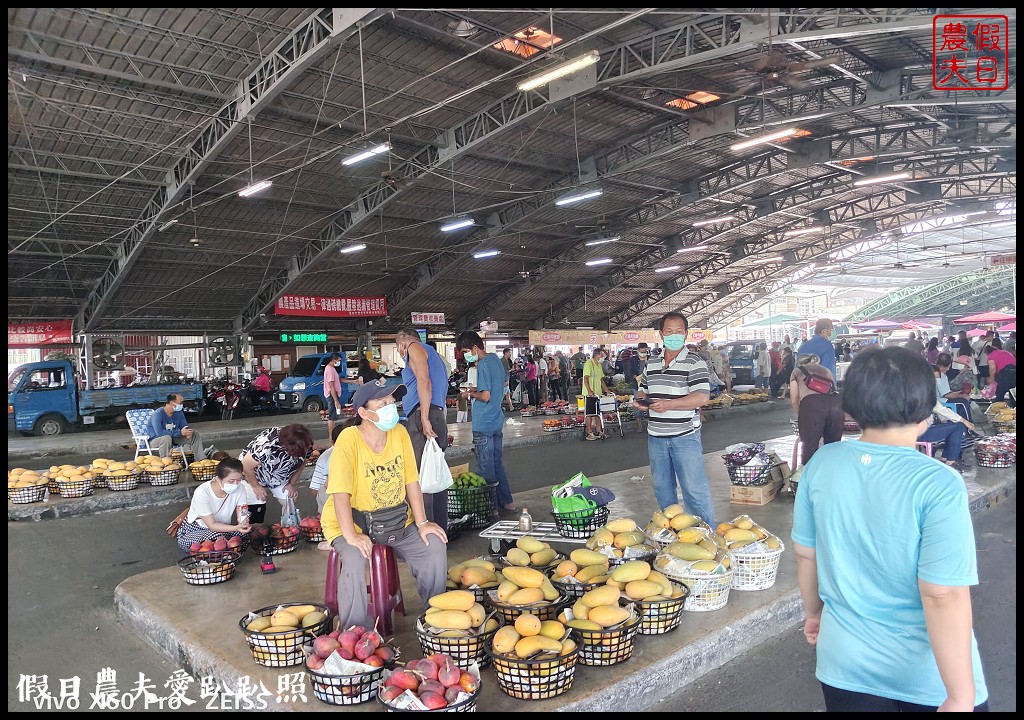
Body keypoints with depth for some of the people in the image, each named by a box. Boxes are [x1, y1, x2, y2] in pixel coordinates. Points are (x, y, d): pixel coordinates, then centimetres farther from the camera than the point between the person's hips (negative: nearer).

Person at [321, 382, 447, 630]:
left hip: (398, 520, 5)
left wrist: (422, 523, -6)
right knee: (355, 561, -31)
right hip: (354, 522, -5)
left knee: (435, 546, -12)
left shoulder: (400, 433, -4)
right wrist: (350, 535, -32)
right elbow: (340, 493, -25)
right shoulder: (349, 439, -20)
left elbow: (411, 481, -2)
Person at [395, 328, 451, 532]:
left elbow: (424, 381, -14)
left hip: (422, 417, -10)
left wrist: (424, 419, -22)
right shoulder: (431, 354, 31)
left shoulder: (415, 348, 3)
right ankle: (440, 529, 15)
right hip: (438, 416, 10)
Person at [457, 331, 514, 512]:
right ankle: (506, 501, 25)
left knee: (486, 468, 2)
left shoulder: (483, 365, -19)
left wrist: (470, 393, -5)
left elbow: (485, 396, -23)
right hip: (497, 421, 9)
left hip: (483, 425, -9)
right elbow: (505, 382, 22)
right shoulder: (495, 358, 8)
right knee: (497, 463, 18)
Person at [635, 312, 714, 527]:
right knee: (662, 487, 17)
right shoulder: (652, 364, 11)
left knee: (694, 489, -3)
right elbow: (643, 390, 23)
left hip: (685, 437, -6)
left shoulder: (694, 363, -7)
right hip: (656, 436, 6)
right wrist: (640, 399, -1)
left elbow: (702, 397, -17)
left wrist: (669, 404, -24)